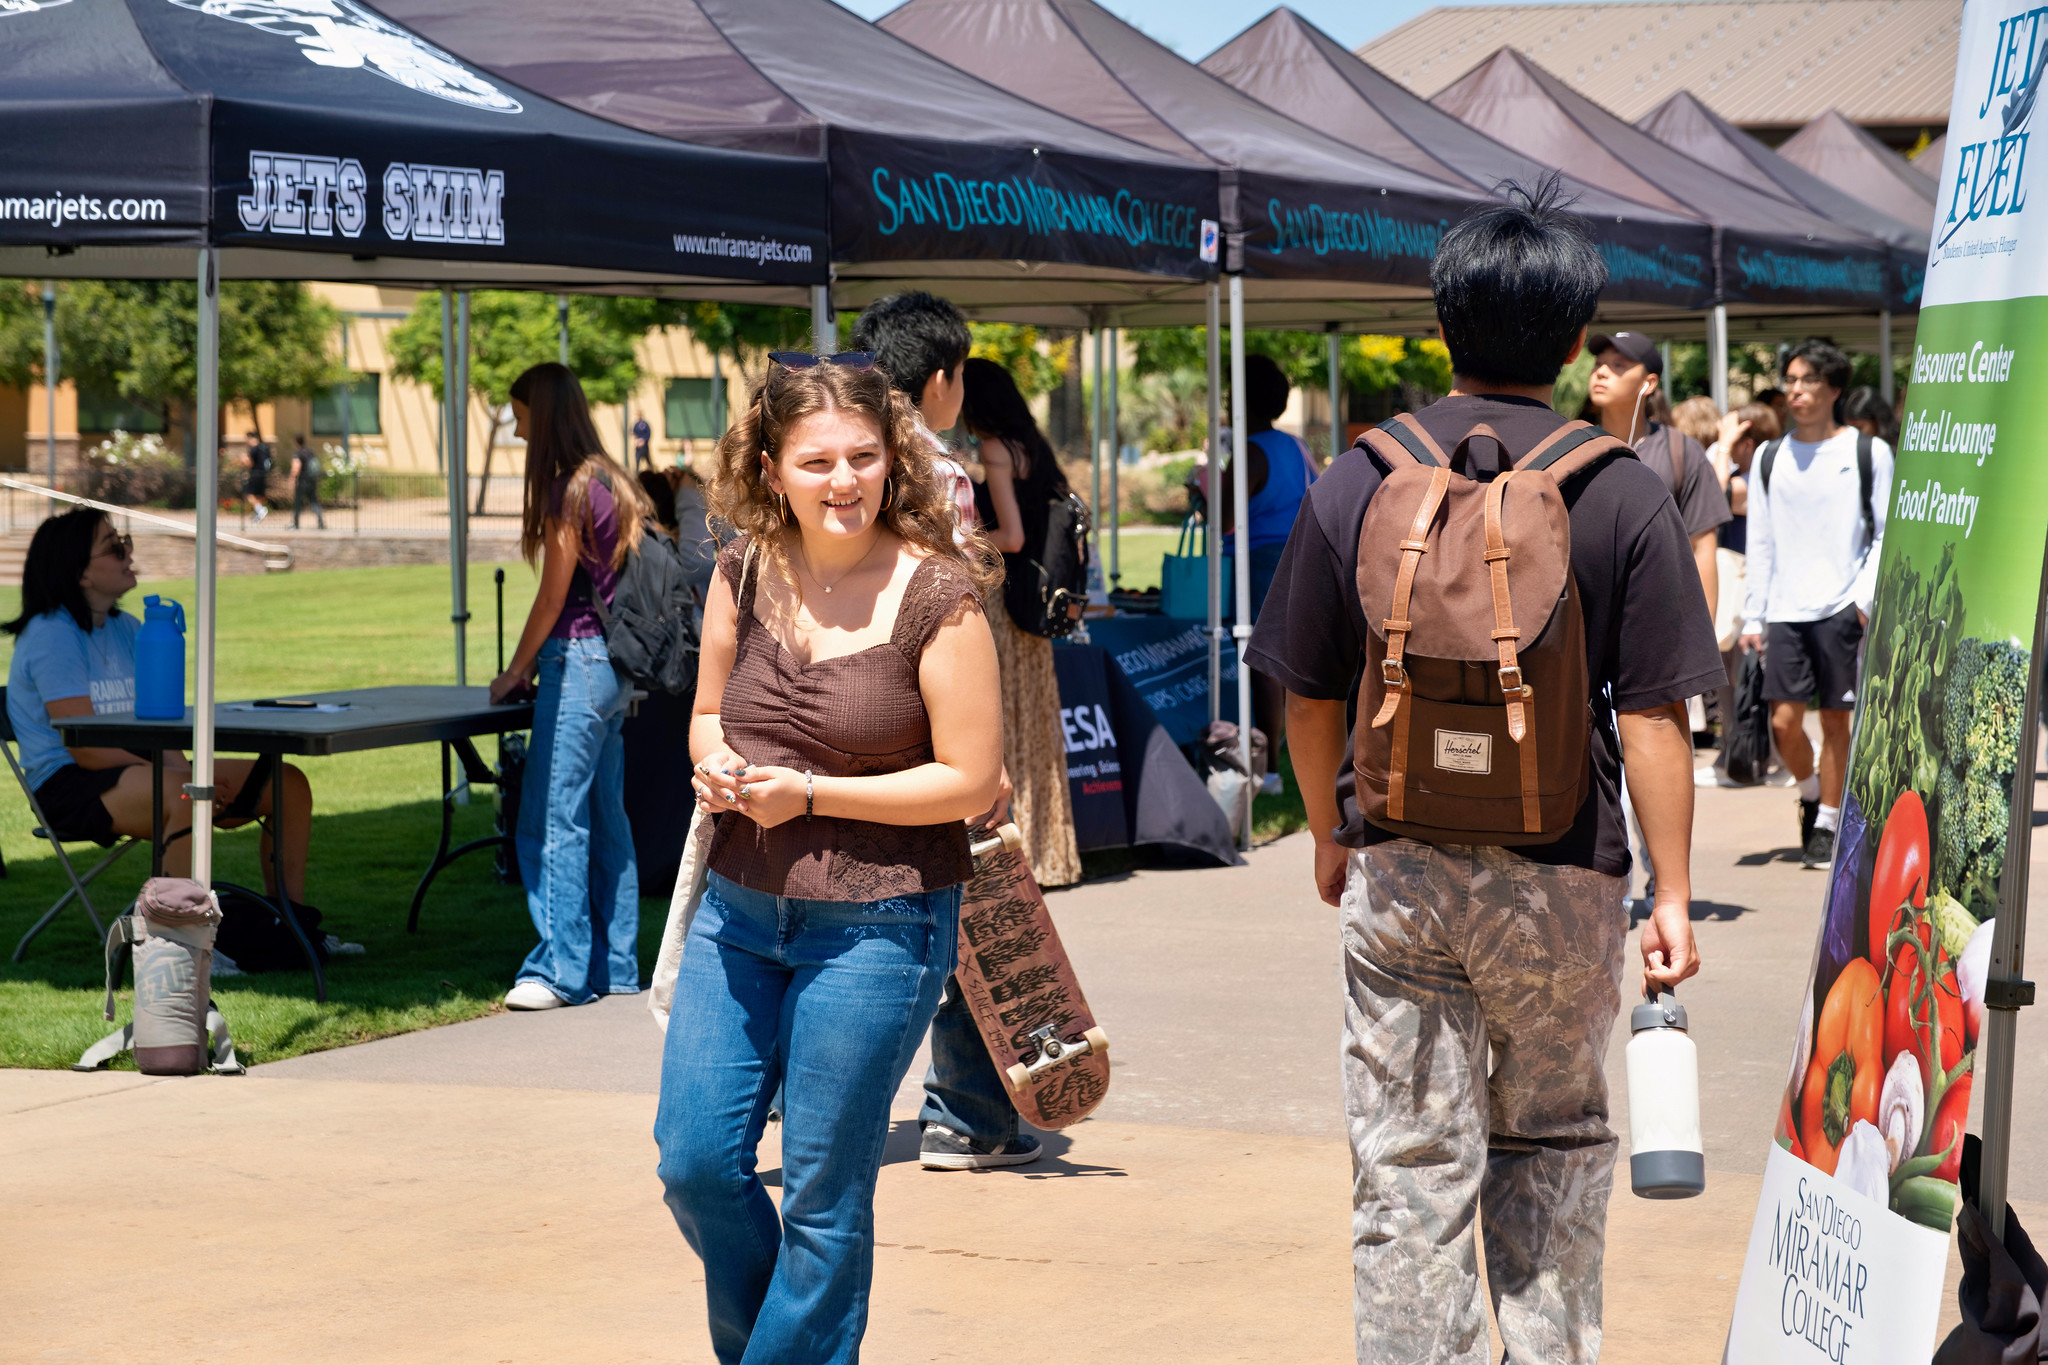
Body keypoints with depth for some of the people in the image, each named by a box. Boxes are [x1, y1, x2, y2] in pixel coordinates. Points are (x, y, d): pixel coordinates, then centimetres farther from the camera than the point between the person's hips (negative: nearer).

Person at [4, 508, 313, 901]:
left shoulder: (127, 629, 16)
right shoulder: (51, 634, -11)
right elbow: (87, 750, -17)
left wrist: (181, 766, -13)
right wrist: (182, 778, -20)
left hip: (139, 770, 9)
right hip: (70, 786, -9)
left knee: (289, 784, -3)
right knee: (184, 795, -40)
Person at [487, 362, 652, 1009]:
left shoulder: (570, 489, -14)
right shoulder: (610, 481, 13)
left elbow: (553, 598, -11)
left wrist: (515, 672, -1)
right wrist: (536, 665, 19)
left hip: (580, 661, -10)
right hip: (614, 663, 10)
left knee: (554, 819, -8)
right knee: (604, 817, 12)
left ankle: (561, 969, -8)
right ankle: (615, 964, 16)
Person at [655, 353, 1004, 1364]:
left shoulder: (938, 596, -14)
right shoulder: (745, 571, 1)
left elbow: (970, 780, -12)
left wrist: (807, 794, -18)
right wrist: (717, 766, -8)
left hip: (876, 926, -5)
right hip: (739, 907, 5)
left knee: (824, 1194, 4)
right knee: (694, 1163, 6)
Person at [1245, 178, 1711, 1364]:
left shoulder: (1358, 480, 0)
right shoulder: (1624, 494, -7)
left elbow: (1311, 696, 7)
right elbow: (1652, 717, -7)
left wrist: (1331, 837, 22)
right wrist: (1672, 895, 0)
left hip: (1396, 867, 1)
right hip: (1562, 874, -1)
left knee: (1409, 1167, 4)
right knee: (1553, 1143, 18)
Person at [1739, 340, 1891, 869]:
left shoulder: (1869, 453, 2)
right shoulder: (1770, 458, 11)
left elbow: (1887, 534, 1)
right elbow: (1760, 544, 13)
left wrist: (1866, 594, -12)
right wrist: (1753, 616, 8)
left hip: (1841, 608, -2)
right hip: (1785, 609, 3)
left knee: (1835, 720, 0)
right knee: (1784, 721, -4)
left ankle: (1827, 825, 11)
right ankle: (1811, 794, 23)